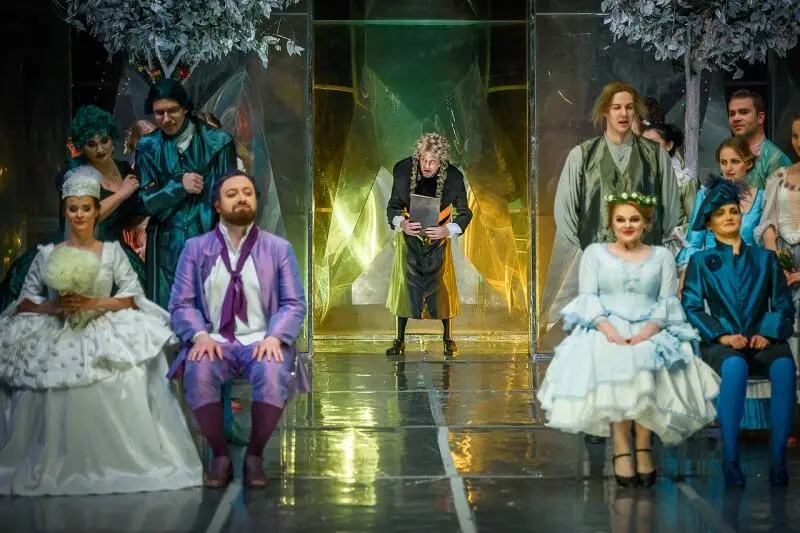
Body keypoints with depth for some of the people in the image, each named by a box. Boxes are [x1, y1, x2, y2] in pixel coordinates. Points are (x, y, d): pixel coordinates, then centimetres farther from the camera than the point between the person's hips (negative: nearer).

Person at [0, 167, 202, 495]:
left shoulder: (113, 252, 8)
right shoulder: (47, 255, 9)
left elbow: (133, 297, 1)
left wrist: (94, 303, -12)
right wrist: (53, 306, -10)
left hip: (105, 336, 0)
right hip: (57, 338, 1)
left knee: (124, 383, -26)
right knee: (50, 392, -25)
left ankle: (123, 461, -15)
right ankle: (53, 467, -10)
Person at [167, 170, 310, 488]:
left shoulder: (278, 248, 10)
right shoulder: (196, 248, 10)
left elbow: (294, 304, 3)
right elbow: (181, 303, 4)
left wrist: (274, 336, -17)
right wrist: (200, 335, -16)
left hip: (261, 341, 0)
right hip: (214, 341, 0)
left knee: (273, 374, -35)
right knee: (197, 372, -34)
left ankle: (254, 456, -10)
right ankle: (220, 455, -12)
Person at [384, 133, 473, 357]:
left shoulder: (453, 177, -19)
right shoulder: (403, 170, -17)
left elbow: (464, 212, -7)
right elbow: (393, 206, -6)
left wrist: (448, 230, -25)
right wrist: (401, 224, -26)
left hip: (438, 238, 0)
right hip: (409, 237, 1)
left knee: (441, 286, 3)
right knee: (404, 284, -1)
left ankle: (448, 338, 20)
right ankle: (399, 340, 10)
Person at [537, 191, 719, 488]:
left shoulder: (662, 256, 15)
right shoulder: (595, 253, 14)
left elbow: (668, 302, 6)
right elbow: (587, 298, 4)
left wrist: (647, 332, -14)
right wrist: (609, 330, -15)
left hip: (650, 331, 0)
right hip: (605, 330, 0)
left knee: (645, 363, -35)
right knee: (612, 363, -35)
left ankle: (643, 446, -27)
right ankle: (621, 448, -31)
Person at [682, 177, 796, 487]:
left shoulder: (765, 258, 21)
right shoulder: (701, 261, 17)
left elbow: (783, 305, 11)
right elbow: (692, 306, 3)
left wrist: (769, 333, -10)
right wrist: (722, 335, -13)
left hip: (763, 342, 1)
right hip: (720, 343, -1)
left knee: (784, 365, -35)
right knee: (735, 366, -38)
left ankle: (778, 457, -33)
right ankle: (730, 458, -36)